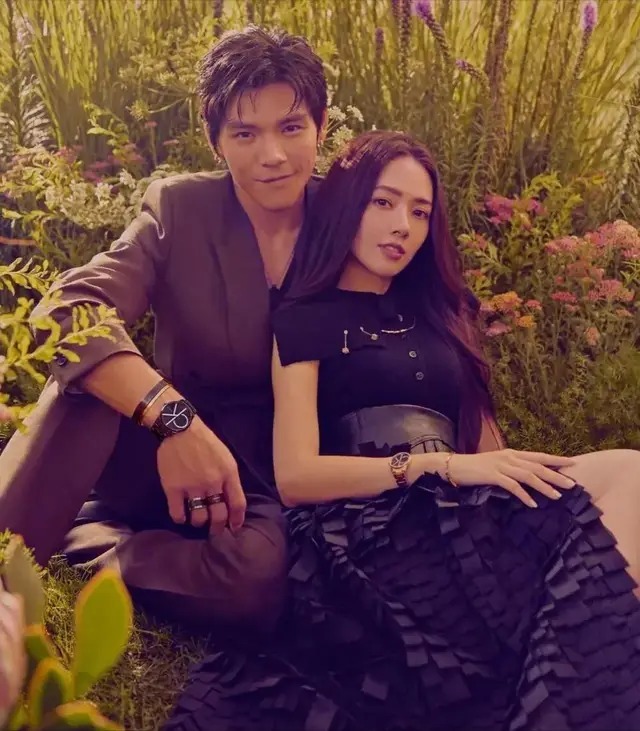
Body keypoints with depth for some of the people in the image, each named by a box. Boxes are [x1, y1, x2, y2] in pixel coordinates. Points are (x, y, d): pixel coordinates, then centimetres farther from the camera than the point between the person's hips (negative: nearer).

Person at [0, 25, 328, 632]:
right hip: (167, 449, 0)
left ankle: (70, 545, -12)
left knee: (255, 573, -34)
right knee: (90, 370, -29)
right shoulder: (180, 210, -6)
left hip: (285, 472, 1)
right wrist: (172, 417, -38)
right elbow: (65, 313, -22)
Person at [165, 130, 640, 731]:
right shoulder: (305, 319, 8)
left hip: (462, 518, 6)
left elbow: (478, 442, 19)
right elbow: (295, 476, -5)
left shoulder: (439, 313, 26)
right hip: (368, 529, -6)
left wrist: (528, 468, -6)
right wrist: (442, 466, -16)